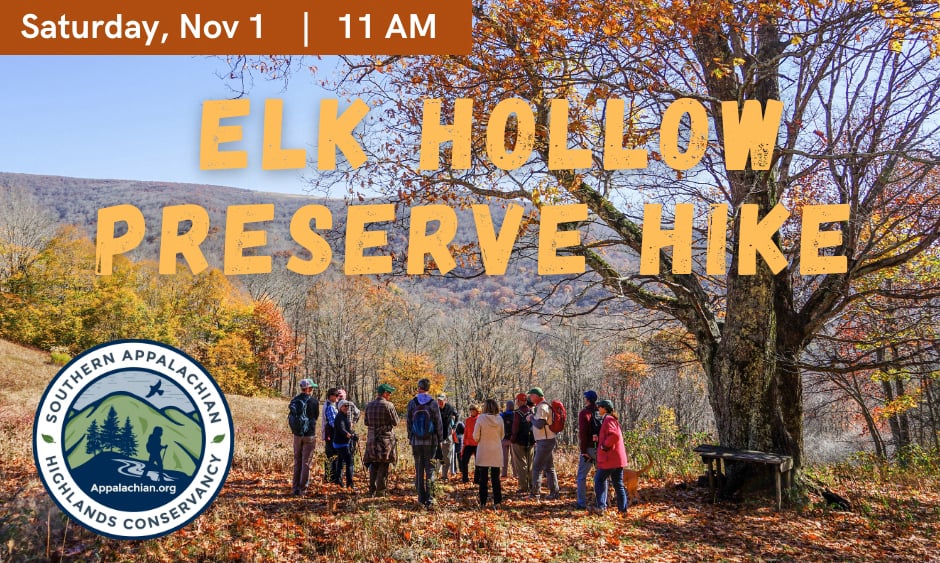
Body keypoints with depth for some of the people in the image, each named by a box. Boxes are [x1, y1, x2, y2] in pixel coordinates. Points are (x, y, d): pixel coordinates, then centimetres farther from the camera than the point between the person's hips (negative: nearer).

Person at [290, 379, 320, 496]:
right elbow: (316, 416, 3)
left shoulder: (294, 400, 3)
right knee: (306, 462, 2)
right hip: (310, 434, -4)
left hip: (297, 434, 4)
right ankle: (302, 489, 2)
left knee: (297, 462, 14)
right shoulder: (314, 401, -9)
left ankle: (295, 488, 15)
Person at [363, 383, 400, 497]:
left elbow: (366, 422, 11)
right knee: (383, 465, 1)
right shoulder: (388, 405, -12)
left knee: (373, 465, 14)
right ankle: (381, 491, 0)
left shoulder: (369, 406, 6)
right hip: (386, 438, -5)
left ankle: (372, 490, 17)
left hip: (372, 438, 5)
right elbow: (395, 422, -8)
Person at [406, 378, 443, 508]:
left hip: (416, 441, 2)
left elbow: (409, 422, 5)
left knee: (418, 469, 10)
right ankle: (428, 498, -7)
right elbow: (438, 423, -3)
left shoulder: (412, 403, 0)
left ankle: (421, 498, 12)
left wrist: (410, 438, 16)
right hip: (430, 441, -2)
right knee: (430, 469, 1)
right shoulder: (433, 403, -6)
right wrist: (440, 439, 7)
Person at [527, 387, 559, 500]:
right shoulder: (540, 407, 15)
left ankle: (535, 493, -4)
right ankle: (554, 492, 16)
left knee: (537, 467, -5)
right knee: (549, 468, 13)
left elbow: (539, 424, -25)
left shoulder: (542, 408, -16)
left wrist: (531, 418, -10)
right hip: (548, 441, 10)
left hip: (545, 442, -10)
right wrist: (532, 417, 3)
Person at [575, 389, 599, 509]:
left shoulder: (584, 412, -9)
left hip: (589, 449, -5)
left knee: (581, 476, 4)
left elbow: (582, 432, -15)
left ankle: (582, 502, 2)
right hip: (601, 448, 5)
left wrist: (583, 450, -11)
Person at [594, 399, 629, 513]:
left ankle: (601, 505, 4)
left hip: (610, 458, -9)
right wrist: (598, 438, 7)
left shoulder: (608, 420, -13)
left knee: (599, 479, 3)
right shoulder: (613, 419, 19)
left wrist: (604, 445, -18)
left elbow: (614, 435, -29)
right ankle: (623, 507, 12)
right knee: (618, 483, 11)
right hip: (619, 458, 9)